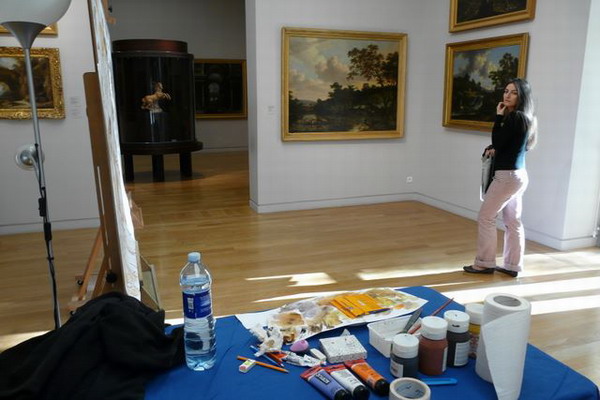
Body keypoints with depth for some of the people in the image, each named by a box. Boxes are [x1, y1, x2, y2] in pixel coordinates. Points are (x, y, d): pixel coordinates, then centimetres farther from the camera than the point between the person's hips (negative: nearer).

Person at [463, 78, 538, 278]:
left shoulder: (515, 117, -16)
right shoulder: (523, 118, 14)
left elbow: (497, 142, -14)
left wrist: (499, 116, -9)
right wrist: (491, 148, 3)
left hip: (508, 175, -10)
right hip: (518, 175, 10)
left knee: (486, 217, -1)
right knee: (513, 221, 11)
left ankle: (485, 263, 7)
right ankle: (512, 266, 17)